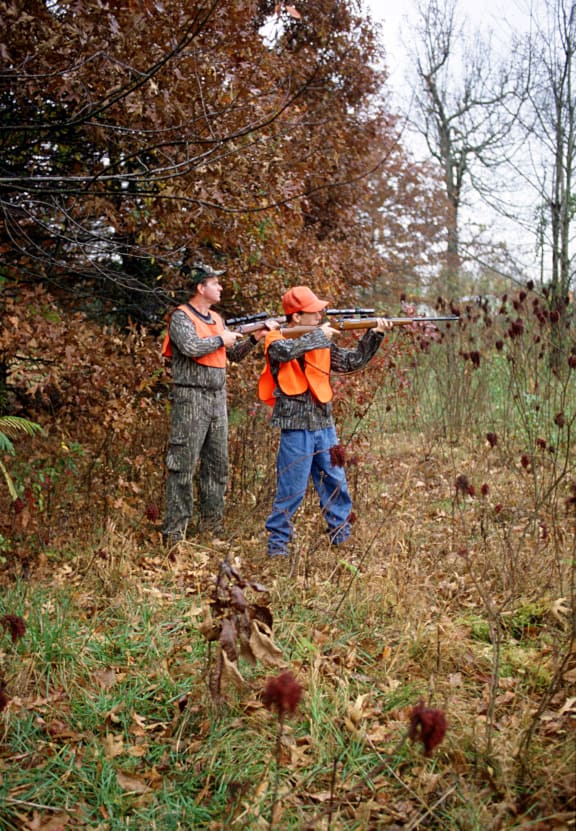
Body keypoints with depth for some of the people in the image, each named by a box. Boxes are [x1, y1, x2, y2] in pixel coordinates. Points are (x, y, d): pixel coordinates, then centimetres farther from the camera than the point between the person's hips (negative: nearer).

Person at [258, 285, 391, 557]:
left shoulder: (320, 341, 12)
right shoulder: (276, 340, -7)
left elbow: (352, 361, 13)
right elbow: (287, 351, -30)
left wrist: (374, 335, 3)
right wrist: (320, 335, -19)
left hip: (324, 425, 7)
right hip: (296, 426, -6)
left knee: (336, 483, 13)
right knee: (292, 489, -2)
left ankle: (341, 536, 26)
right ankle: (277, 541, 11)